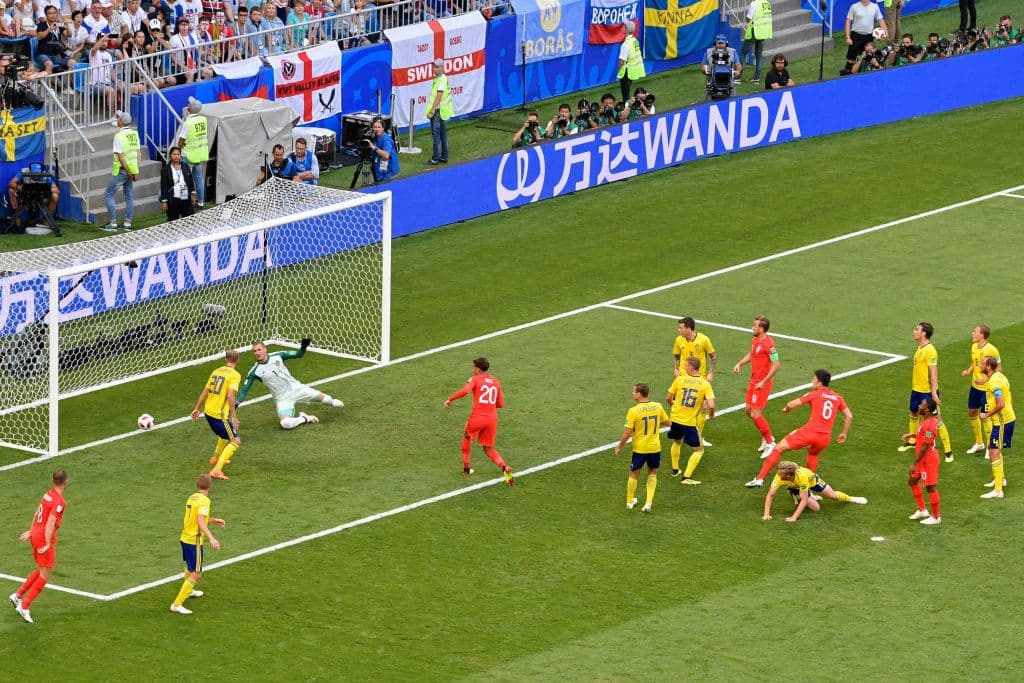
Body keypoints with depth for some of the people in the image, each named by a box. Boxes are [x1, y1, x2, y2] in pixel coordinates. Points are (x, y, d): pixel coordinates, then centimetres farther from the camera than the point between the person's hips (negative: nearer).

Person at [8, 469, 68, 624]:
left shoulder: (48, 495, 8)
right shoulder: (59, 502, -19)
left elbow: (36, 514, 21)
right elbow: (50, 523, -25)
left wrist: (31, 531, 33)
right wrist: (47, 545, -25)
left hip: (36, 534, 9)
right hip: (45, 537, -9)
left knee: (41, 571, 22)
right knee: (44, 575, -1)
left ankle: (18, 595, 21)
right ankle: (24, 607, -3)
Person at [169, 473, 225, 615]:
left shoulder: (192, 498, 9)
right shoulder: (204, 500, -18)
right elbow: (201, 522, -30)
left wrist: (214, 520, 29)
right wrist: (211, 538, -40)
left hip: (185, 538, 9)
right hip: (195, 540, -9)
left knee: (190, 567, 33)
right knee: (195, 574, -6)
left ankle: (189, 591, 57)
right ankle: (177, 604, -10)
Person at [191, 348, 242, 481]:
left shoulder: (216, 371, 10)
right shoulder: (235, 375, -12)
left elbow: (205, 391, 14)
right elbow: (230, 395, -23)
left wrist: (197, 408, 23)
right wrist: (234, 417, -22)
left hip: (208, 411, 8)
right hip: (220, 414, -8)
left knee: (225, 434, 34)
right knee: (236, 442, -6)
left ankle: (216, 458, 53)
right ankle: (217, 470, -20)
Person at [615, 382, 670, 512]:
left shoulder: (633, 411, -18)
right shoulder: (658, 407, -6)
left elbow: (627, 433, -16)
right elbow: (666, 422, 9)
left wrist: (619, 447, -2)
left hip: (639, 448, -3)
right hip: (655, 448, 3)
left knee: (634, 474, 16)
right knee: (652, 473, 21)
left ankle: (630, 502, 30)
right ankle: (649, 502, 12)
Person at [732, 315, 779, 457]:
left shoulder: (768, 344, -22)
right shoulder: (755, 340, 6)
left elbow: (776, 365, -23)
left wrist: (763, 382, -24)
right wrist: (740, 364, 8)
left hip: (762, 384, -10)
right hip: (753, 381, 10)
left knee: (755, 414, -10)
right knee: (748, 411, 16)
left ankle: (770, 443, 4)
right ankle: (766, 438, 32)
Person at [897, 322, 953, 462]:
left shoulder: (930, 350, -20)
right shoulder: (919, 348, 7)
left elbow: (933, 373, -23)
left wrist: (934, 392, -26)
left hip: (928, 391, -9)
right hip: (916, 390, 9)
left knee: (936, 419, -6)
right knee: (913, 414, 24)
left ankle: (948, 450, -1)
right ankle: (912, 441, 46)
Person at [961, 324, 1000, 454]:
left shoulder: (991, 350, -19)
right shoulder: (974, 347, 5)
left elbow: (999, 368, -15)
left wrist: (986, 379, -25)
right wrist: (968, 371, -1)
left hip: (986, 388, -8)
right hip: (975, 386, 8)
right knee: (972, 413, 15)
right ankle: (979, 443, 32)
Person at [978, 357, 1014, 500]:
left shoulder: (994, 382, -22)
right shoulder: (999, 376, 10)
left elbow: (1001, 404, -28)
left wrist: (987, 415, -16)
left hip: (1002, 421, -11)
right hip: (1009, 417, 11)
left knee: (994, 453, -10)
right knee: (993, 448, 28)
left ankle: (998, 490, -12)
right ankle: (1000, 479, 44)